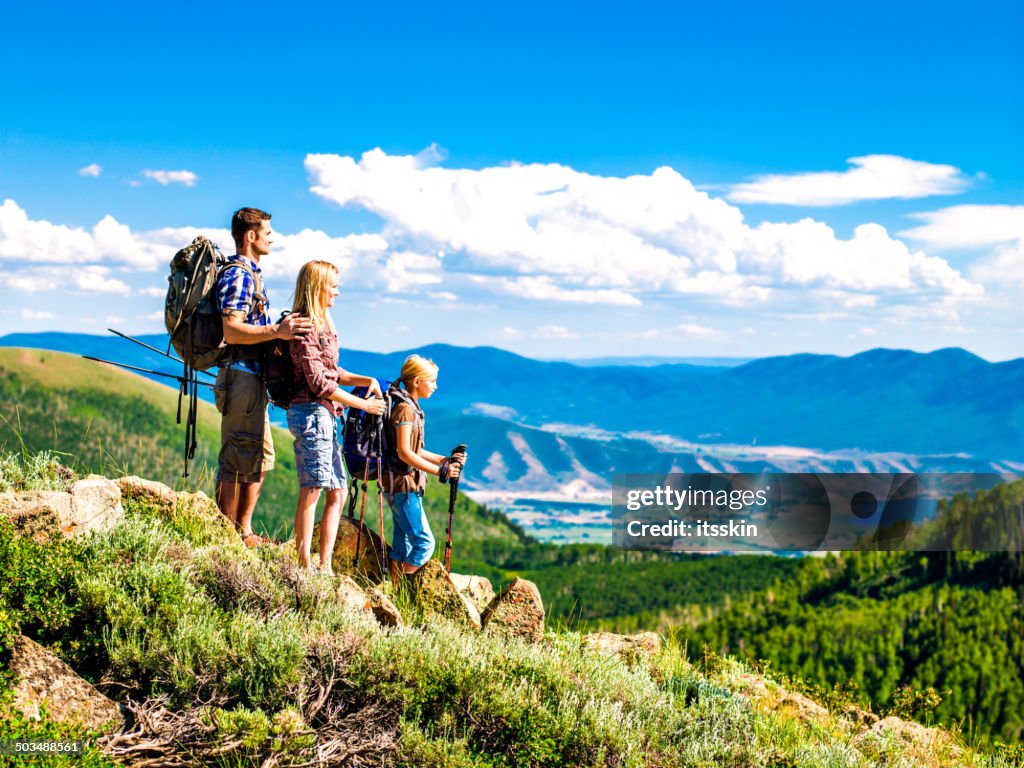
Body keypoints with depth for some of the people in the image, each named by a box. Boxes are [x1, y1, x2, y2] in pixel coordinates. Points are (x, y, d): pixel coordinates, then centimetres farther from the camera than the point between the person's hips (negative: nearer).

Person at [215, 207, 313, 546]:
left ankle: (244, 532, 22)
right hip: (241, 376, -11)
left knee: (261, 457, 15)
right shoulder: (238, 274, -13)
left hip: (252, 376, 11)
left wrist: (279, 334, 25)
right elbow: (231, 331, -24)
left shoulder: (250, 273, 20)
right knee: (237, 460, -7)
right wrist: (276, 332, -31)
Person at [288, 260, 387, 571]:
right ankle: (304, 565, -3)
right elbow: (318, 382, -17)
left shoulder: (321, 324, 18)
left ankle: (324, 565, 10)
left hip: (325, 415, 10)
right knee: (312, 490, -8)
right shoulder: (305, 327, -12)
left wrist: (366, 380, 6)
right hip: (311, 412, -10)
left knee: (338, 492, 9)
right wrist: (363, 404, -12)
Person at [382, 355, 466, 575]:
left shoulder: (412, 407, 16)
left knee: (404, 545, 12)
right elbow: (403, 452, -22)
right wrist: (439, 470, -23)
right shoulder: (404, 408, -15)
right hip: (401, 484, -10)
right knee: (424, 542, -9)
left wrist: (445, 460, 9)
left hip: (407, 484, 10)